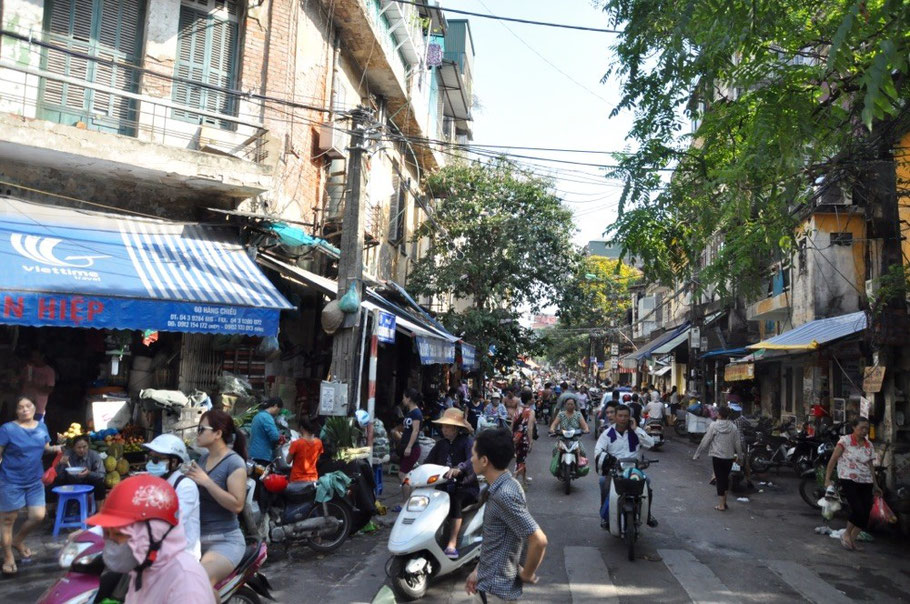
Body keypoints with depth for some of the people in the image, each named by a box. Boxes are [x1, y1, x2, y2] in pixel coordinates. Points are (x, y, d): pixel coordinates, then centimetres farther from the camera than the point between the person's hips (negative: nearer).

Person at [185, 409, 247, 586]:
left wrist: (206, 481, -23)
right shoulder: (204, 457, 10)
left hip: (224, 540, -8)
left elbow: (237, 505, -22)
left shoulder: (234, 463, -13)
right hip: (196, 536, 8)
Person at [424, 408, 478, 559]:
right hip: (444, 486, 5)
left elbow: (473, 460, -29)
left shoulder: (467, 442, -8)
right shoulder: (440, 445, 12)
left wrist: (458, 469, -48)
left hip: (466, 487, -5)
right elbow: (428, 462, 4)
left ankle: (452, 545, -36)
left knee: (455, 501, -35)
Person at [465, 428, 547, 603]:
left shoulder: (505, 494, -25)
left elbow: (539, 541, -28)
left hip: (495, 588, -9)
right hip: (488, 582, 9)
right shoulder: (499, 488, 4)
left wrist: (527, 575, -14)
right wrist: (478, 571, 14)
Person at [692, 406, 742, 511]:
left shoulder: (713, 425, -9)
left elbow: (705, 441, -8)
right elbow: (737, 443, 5)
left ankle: (722, 505, 3)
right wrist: (740, 455, 20)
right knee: (726, 478, 16)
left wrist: (697, 454, 0)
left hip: (717, 456, -3)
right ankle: (724, 502, 21)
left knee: (720, 479, 3)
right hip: (729, 457, 3)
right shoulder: (733, 427, 0)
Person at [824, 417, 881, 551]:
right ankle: (846, 534, 8)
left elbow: (870, 466, 16)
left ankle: (852, 539, 16)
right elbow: (833, 460, -6)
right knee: (858, 510, -16)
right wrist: (827, 479, -8)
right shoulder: (845, 441, -7)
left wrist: (875, 485, 16)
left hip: (866, 482, 5)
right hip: (848, 479, -5)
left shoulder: (869, 445, 8)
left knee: (866, 512, -1)